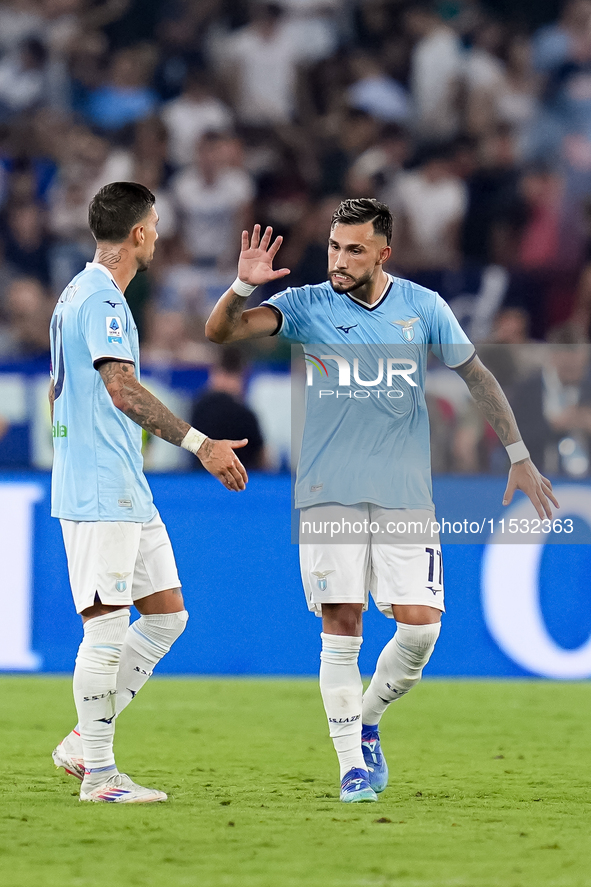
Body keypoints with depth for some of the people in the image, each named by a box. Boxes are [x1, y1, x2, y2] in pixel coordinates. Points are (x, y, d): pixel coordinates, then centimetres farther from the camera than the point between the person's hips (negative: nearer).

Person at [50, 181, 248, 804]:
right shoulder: (101, 298, -14)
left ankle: (83, 743, 13)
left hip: (127, 494, 10)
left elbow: (59, 391, 27)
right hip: (99, 494, -10)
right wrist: (200, 444, -30)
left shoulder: (79, 294, 19)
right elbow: (121, 388, -26)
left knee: (167, 613, 11)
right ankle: (98, 774, -2)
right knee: (107, 628, -7)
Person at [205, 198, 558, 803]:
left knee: (420, 626, -7)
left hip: (406, 492, 1)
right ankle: (353, 765, 3)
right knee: (340, 628, -4)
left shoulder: (422, 307, 3)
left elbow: (477, 376, 12)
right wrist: (242, 286, -29)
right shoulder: (308, 305, 0)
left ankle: (366, 723, 19)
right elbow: (220, 332, -10)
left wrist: (519, 456, 10)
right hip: (329, 494, -1)